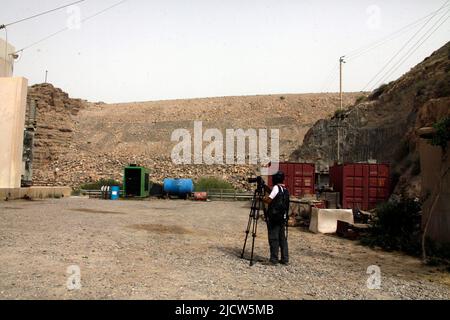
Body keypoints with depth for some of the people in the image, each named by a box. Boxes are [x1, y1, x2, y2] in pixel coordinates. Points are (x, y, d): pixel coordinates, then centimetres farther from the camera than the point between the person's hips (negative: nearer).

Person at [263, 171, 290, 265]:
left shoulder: (276, 187, -12)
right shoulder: (286, 189, 12)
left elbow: (268, 200, -17)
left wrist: (263, 198, 2)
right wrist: (267, 188, 23)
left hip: (274, 218, -7)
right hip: (283, 218, 7)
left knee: (274, 239, 0)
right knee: (283, 239, 11)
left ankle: (274, 259, 4)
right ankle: (285, 259, 15)